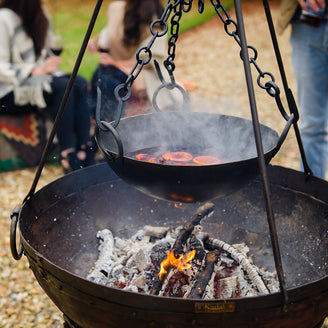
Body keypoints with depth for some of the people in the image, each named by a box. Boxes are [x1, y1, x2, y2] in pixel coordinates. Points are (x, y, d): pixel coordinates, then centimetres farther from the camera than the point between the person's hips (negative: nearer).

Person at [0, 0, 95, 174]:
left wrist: (48, 67, 2)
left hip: (37, 81, 8)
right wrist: (34, 71, -22)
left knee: (79, 83, -19)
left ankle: (85, 156, -24)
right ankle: (68, 159, -27)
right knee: (62, 86, -30)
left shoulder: (40, 14, 12)